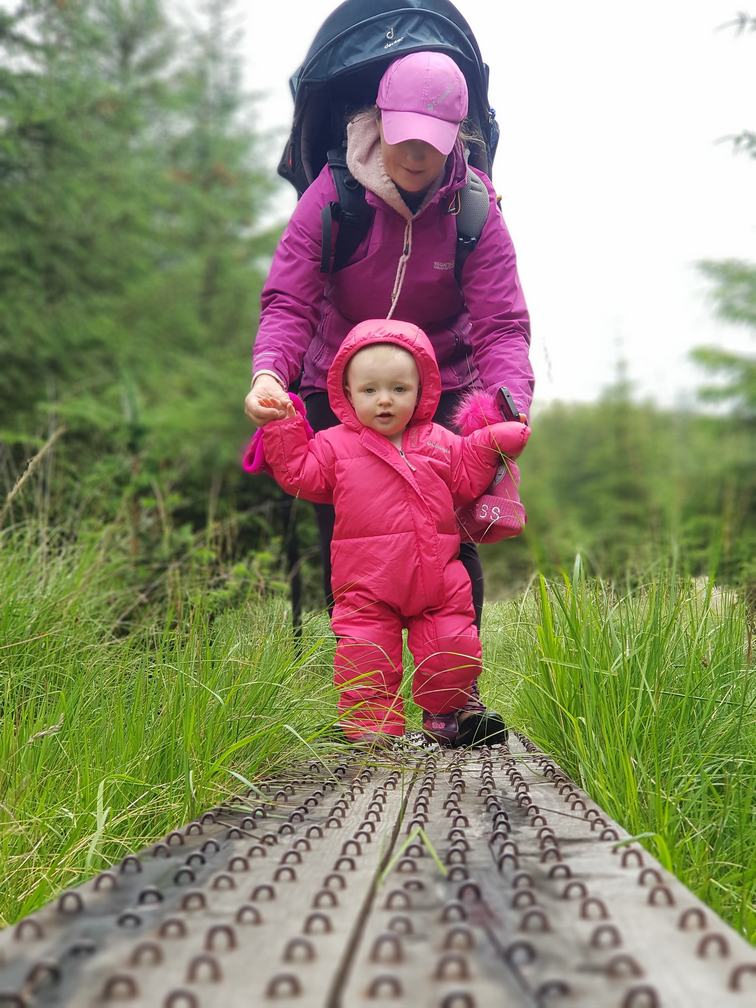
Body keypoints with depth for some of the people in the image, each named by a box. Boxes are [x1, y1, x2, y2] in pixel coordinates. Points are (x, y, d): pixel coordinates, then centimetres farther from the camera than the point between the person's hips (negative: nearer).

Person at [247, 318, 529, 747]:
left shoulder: (439, 442, 10)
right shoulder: (335, 445, 4)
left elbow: (466, 483, 13)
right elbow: (299, 474, 0)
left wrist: (489, 444, 1)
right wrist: (284, 427, -5)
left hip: (437, 579, 2)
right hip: (366, 586, -2)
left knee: (454, 648, 4)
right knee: (366, 656, -6)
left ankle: (449, 712, 25)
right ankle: (372, 722, 8)